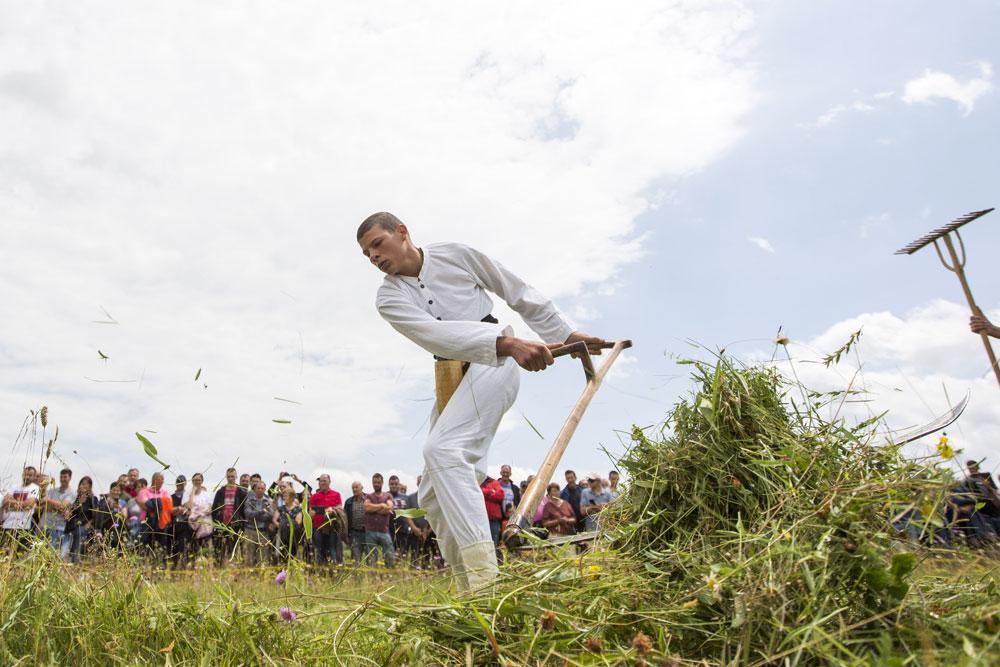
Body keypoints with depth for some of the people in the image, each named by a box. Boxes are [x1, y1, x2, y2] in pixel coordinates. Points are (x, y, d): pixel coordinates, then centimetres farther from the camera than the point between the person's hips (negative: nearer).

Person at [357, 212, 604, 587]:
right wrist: (506, 342, -33)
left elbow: (517, 292, 11)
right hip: (450, 380, 6)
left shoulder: (455, 255, 0)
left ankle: (486, 577, -36)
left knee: (442, 449, -30)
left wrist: (566, 334, 14)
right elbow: (435, 335, -17)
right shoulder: (390, 298, 3)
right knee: (434, 496, 2)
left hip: (492, 366, -6)